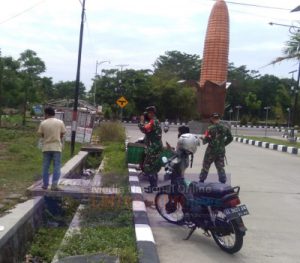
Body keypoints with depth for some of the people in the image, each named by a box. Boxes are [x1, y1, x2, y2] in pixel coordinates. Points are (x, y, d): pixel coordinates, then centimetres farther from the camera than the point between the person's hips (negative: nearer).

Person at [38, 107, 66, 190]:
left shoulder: (43, 123, -4)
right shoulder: (60, 122, -3)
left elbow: (41, 135, 3)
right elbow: (62, 134, 3)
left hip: (46, 147, 1)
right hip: (57, 147, -1)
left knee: (45, 167, 10)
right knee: (56, 167, 3)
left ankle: (45, 184, 16)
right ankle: (54, 185, -3)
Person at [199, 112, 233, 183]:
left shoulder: (210, 128, -15)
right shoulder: (225, 128, 0)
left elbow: (206, 140, -16)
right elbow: (230, 138, 9)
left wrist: (202, 138, 5)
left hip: (211, 151, -3)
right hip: (221, 151, 4)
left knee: (205, 167, 11)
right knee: (220, 168, 12)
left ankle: (201, 181, 20)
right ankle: (223, 181, 10)